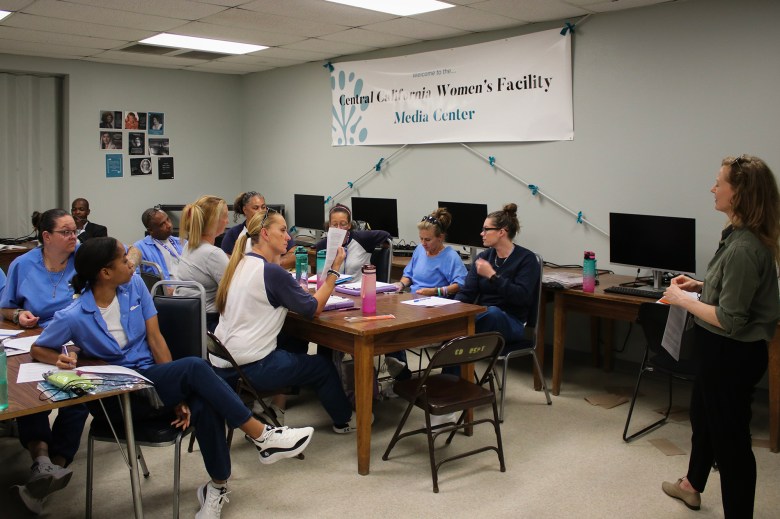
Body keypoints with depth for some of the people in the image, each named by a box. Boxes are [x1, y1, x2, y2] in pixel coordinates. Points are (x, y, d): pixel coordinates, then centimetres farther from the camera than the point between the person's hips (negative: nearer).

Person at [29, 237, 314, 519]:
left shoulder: (134, 285, -2)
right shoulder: (73, 317, -13)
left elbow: (155, 339, -3)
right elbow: (37, 349, 3)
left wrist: (177, 392, -9)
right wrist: (61, 359, -21)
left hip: (150, 376, 4)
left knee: (204, 405, -29)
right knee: (195, 367, -30)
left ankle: (217, 486, -9)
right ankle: (262, 437, -23)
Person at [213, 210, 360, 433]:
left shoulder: (240, 264, 9)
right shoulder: (271, 272, -16)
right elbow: (314, 308, -10)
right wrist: (334, 269, -6)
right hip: (249, 368, -8)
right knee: (323, 366, 13)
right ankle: (344, 421, 33)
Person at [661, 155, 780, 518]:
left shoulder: (744, 248, -28)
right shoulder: (740, 235, 2)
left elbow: (729, 319, -28)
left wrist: (682, 300, -17)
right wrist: (701, 286, 5)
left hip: (732, 355, -11)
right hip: (721, 350, 11)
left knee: (730, 437, 4)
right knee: (702, 415, 29)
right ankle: (692, 485, 52)